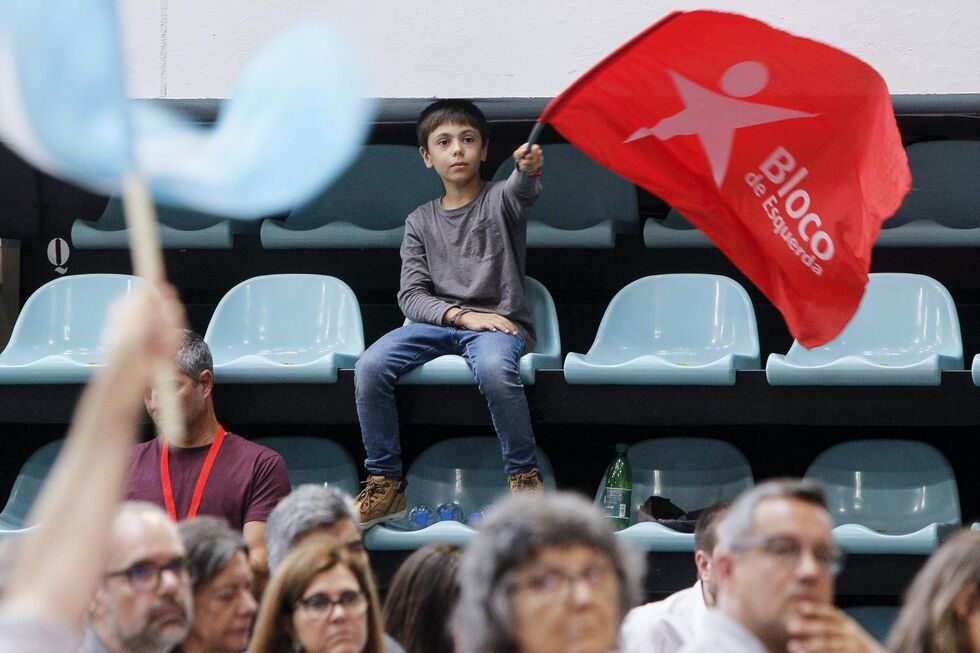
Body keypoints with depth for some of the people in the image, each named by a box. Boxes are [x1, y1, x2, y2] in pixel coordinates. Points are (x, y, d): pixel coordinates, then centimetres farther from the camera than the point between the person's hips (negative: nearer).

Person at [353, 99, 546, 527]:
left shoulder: (498, 200, 4)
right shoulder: (421, 222, 13)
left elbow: (521, 193, -23)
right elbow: (412, 295, 5)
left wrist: (529, 170, -48)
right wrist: (462, 316, -14)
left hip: (499, 322, -3)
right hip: (437, 322, 3)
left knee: (493, 368, -39)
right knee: (370, 367, -24)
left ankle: (524, 477, -20)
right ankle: (385, 484, -11)